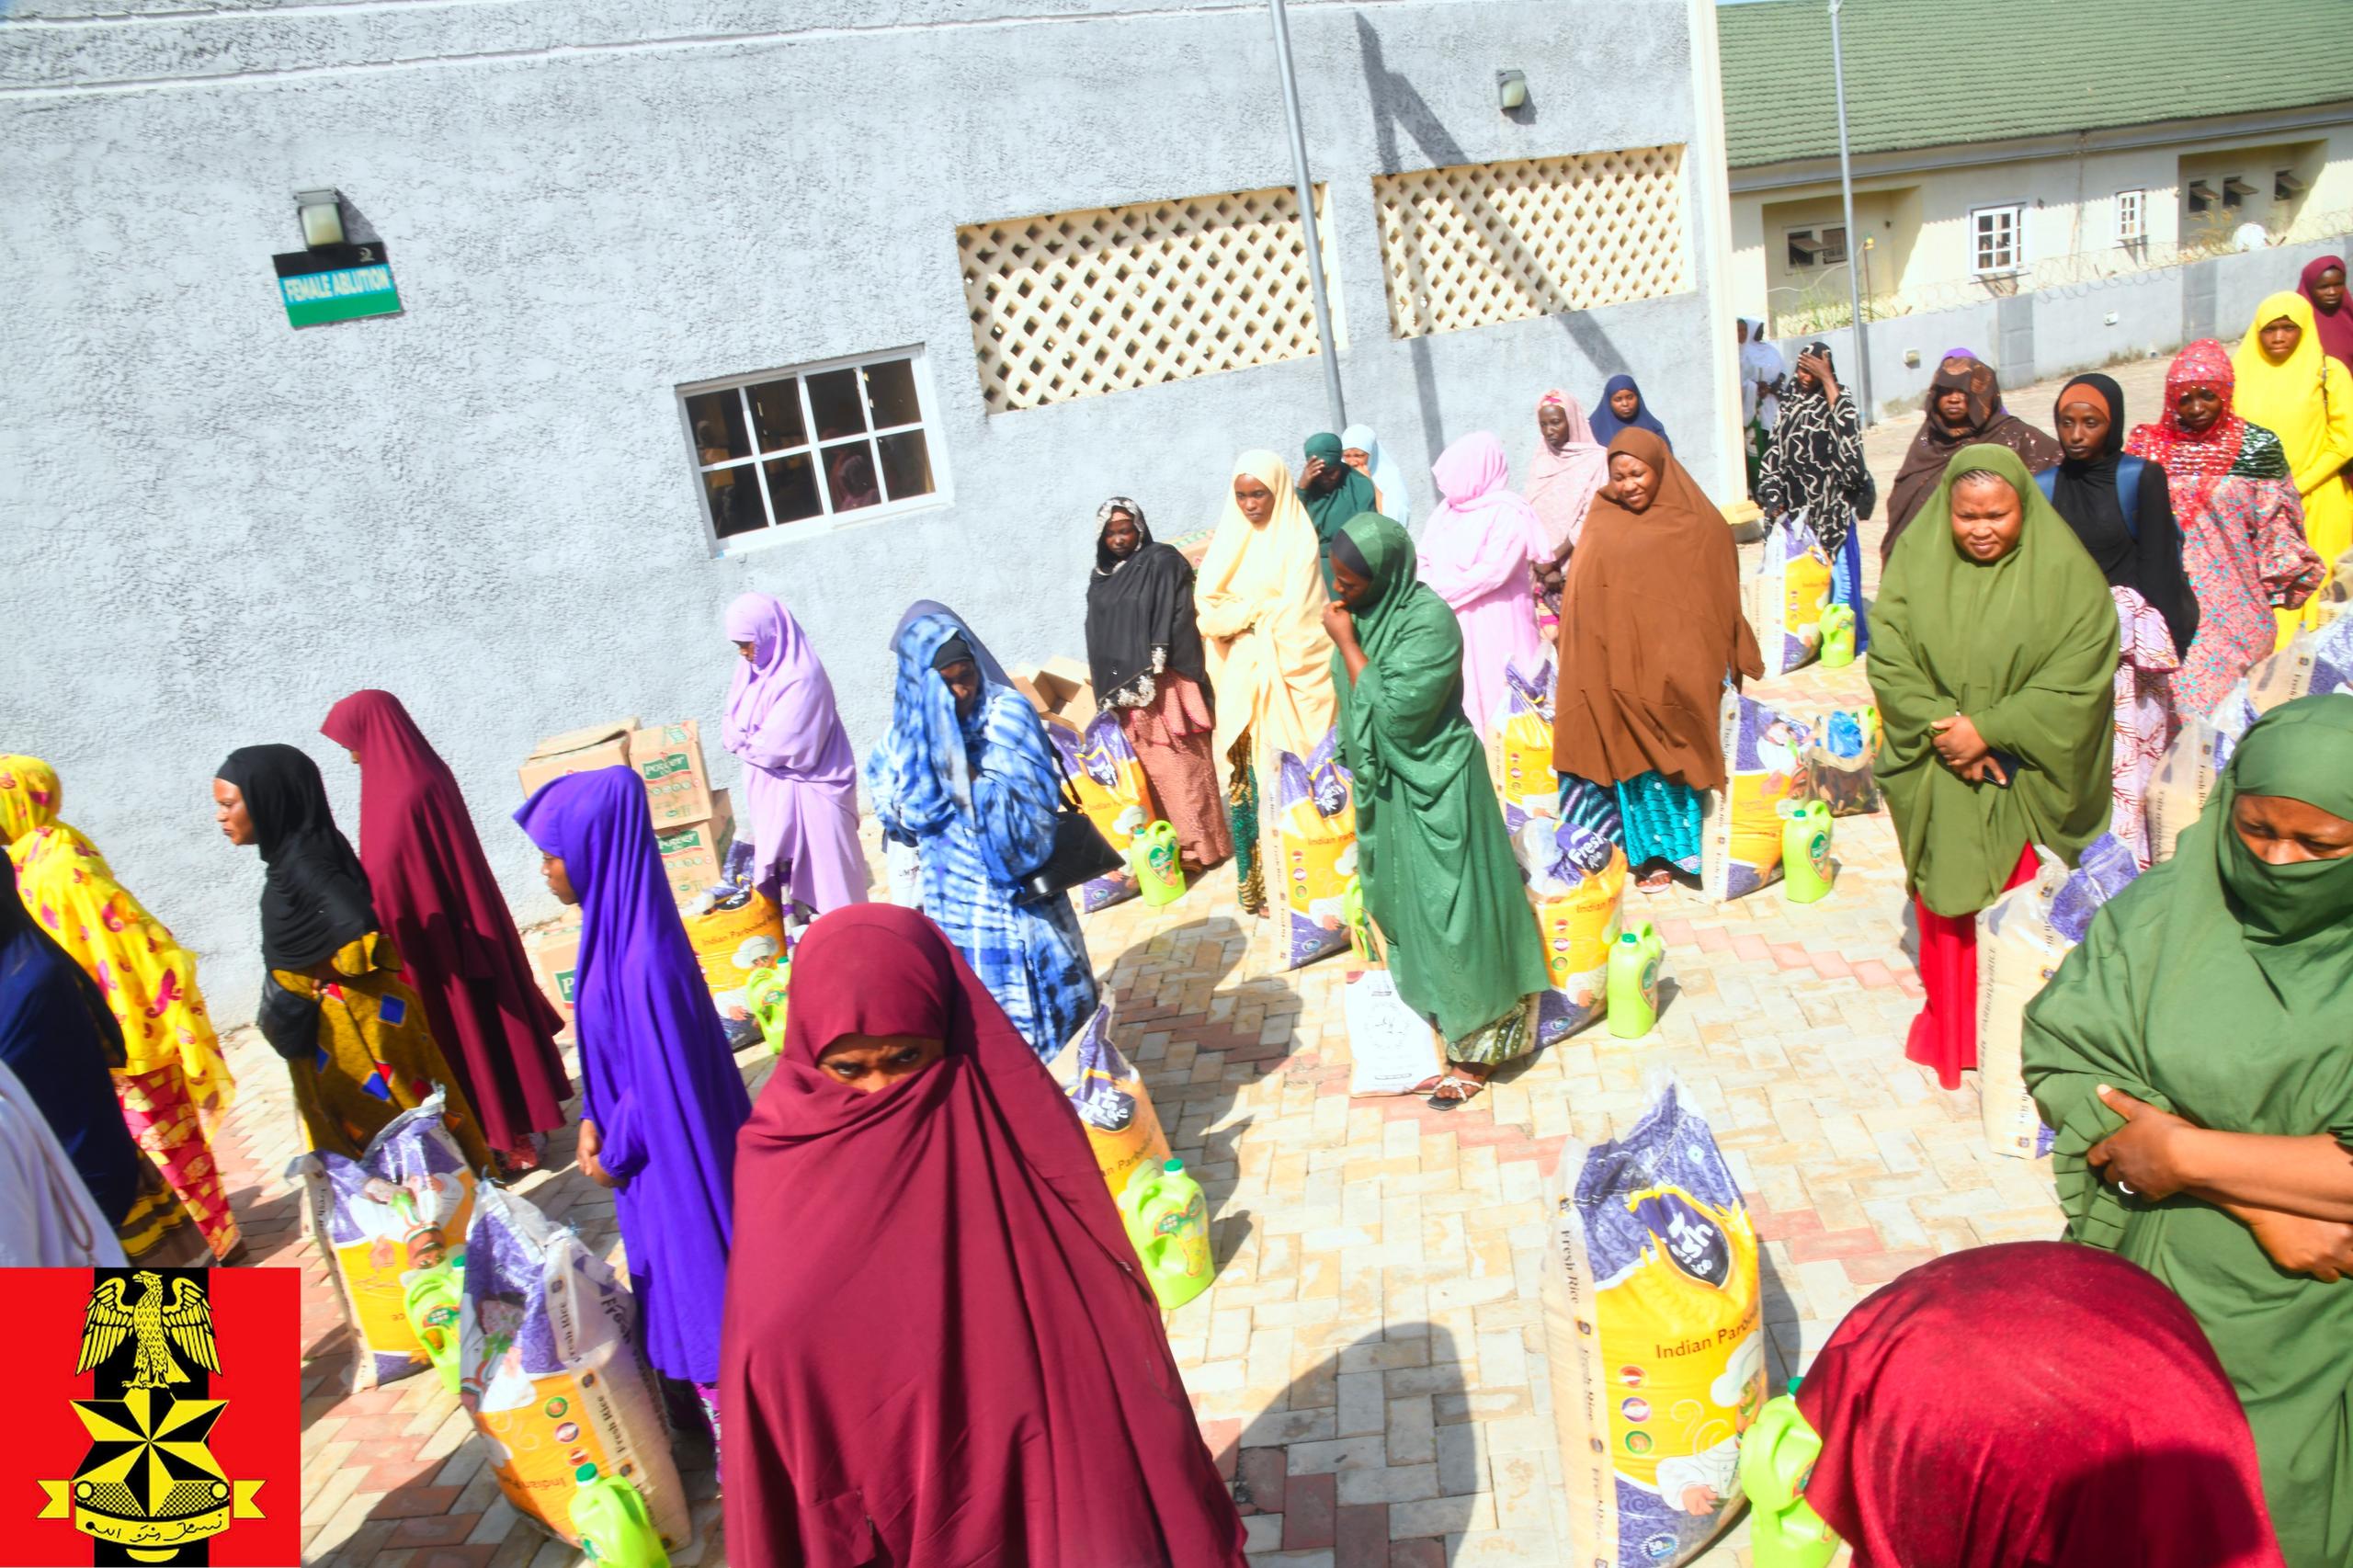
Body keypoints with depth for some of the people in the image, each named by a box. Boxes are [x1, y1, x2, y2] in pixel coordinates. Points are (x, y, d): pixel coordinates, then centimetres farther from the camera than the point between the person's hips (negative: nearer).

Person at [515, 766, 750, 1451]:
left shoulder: (642, 956, -31)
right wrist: (595, 1120, 2)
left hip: (673, 1150, -9)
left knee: (698, 1272, 8)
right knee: (674, 1274, 23)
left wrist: (616, 1148, -10)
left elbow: (660, 1072, -24)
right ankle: (715, 1400, 43)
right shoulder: (614, 923, -3)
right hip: (654, 1139, 9)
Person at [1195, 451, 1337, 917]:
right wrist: (1261, 610, -6)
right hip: (1243, 678, 5)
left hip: (1288, 674, -5)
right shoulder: (1230, 539, 13)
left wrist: (1241, 612, -6)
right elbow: (1207, 604, 6)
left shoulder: (1297, 537, -3)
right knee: (1252, 776, 3)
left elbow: (1296, 613, -10)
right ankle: (1261, 878, 9)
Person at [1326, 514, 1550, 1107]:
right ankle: (1438, 1013, 38)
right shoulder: (1363, 611, -1)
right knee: (1403, 905, 19)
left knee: (1451, 915, 3)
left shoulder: (1429, 621, -24)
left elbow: (1395, 713, -28)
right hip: (1385, 786, 8)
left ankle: (1477, 1044, 19)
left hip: (1434, 793, -8)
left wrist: (1347, 644, -23)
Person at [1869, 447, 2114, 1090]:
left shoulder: (2066, 573, -8)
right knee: (1945, 906, 13)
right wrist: (1944, 726, -17)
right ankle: (1947, 1031, 31)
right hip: (1936, 778, 2)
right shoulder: (1916, 561, -1)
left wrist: (1987, 731, -19)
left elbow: (2074, 685, -12)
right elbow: (1889, 662, -6)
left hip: (2023, 782, -2)